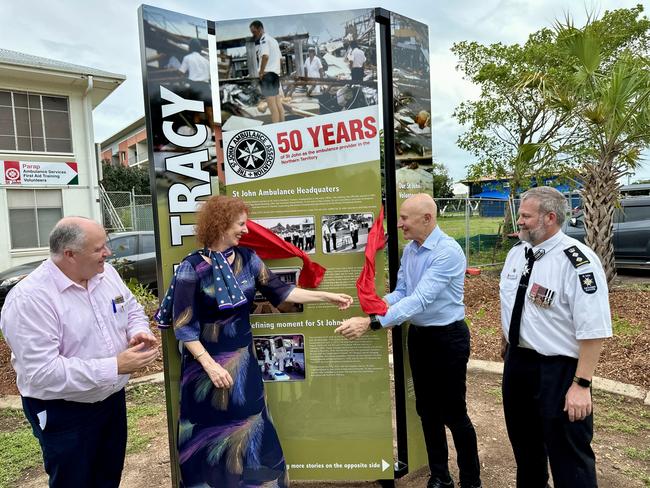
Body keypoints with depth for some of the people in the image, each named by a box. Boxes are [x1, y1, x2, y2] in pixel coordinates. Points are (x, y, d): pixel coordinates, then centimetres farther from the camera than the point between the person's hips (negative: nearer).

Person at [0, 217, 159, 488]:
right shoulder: (28, 299, -26)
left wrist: (138, 332, -14)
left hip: (112, 398, 7)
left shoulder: (106, 273, -4)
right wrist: (115, 366, -32)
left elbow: (132, 310, 9)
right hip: (63, 414, -6)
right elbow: (42, 372, -30)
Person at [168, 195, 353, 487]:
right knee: (209, 437, 11)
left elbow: (279, 291, 4)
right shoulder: (192, 267, -14)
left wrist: (327, 296, 2)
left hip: (242, 360, 4)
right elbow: (183, 325, -14)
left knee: (248, 434, 14)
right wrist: (210, 364, -20)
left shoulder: (247, 259, 0)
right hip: (205, 362, -4)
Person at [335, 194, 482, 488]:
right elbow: (400, 292, 5)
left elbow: (420, 298, -31)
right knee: (426, 409, 16)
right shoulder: (409, 250, 2)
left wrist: (372, 323, -36)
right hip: (418, 336, 7)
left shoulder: (448, 251, -23)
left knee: (453, 413, 6)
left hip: (448, 338, -7)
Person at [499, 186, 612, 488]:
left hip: (558, 370, -7)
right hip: (516, 363, 8)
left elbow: (593, 330, -22)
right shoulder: (516, 254, 3)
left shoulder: (577, 260, -21)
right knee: (524, 443, 25)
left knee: (569, 457, 7)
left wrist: (581, 384, -22)